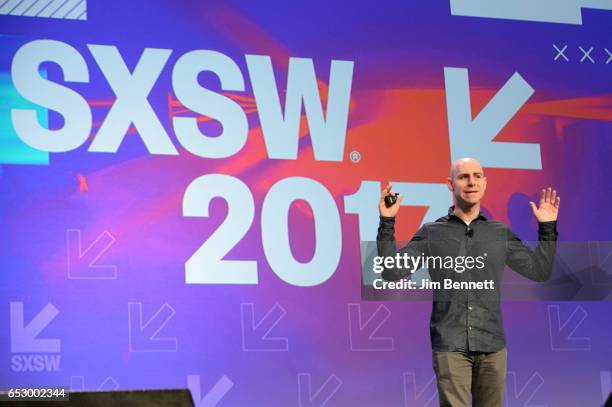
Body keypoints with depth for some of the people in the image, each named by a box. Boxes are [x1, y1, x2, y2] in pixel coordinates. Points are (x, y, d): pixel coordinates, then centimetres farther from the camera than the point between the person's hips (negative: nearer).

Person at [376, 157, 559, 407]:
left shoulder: (501, 234, 11)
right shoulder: (431, 233, 6)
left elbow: (540, 271, 17)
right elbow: (392, 273, 1)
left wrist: (547, 227, 11)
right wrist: (387, 223, -4)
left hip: (492, 345, 2)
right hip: (450, 346, -2)